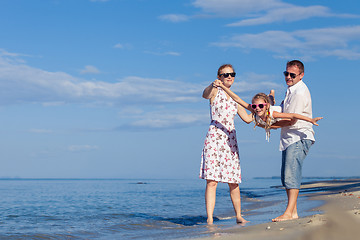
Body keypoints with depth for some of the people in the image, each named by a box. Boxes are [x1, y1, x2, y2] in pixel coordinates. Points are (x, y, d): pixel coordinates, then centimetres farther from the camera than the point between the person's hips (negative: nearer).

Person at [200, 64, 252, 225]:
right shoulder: (215, 91, 3)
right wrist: (213, 85, -44)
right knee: (212, 180, -11)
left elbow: (247, 118, 21)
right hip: (214, 138, -5)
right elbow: (205, 95, -23)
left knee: (233, 181, 6)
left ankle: (239, 216, 19)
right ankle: (209, 219, -12)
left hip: (230, 141, 5)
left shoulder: (234, 98, 19)